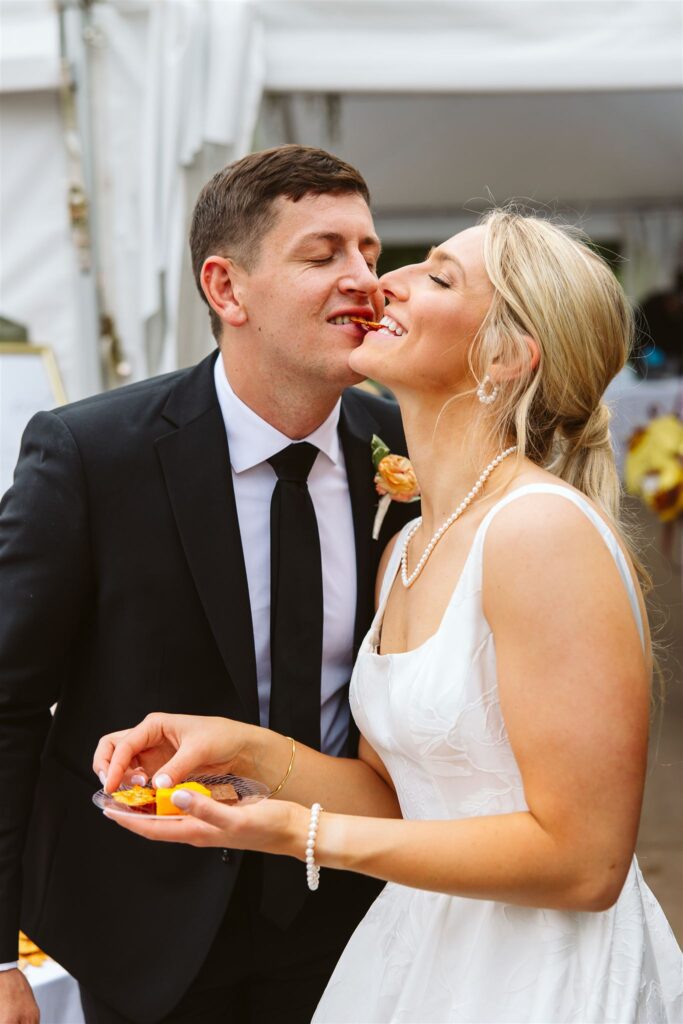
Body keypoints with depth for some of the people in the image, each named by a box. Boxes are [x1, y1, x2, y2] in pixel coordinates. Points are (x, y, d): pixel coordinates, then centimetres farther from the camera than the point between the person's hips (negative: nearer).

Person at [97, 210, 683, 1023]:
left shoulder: (541, 529, -21)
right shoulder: (403, 551, 4)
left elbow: (582, 861, -23)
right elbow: (396, 799, 8)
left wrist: (298, 833, -24)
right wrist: (245, 749, -8)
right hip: (420, 949, 7)